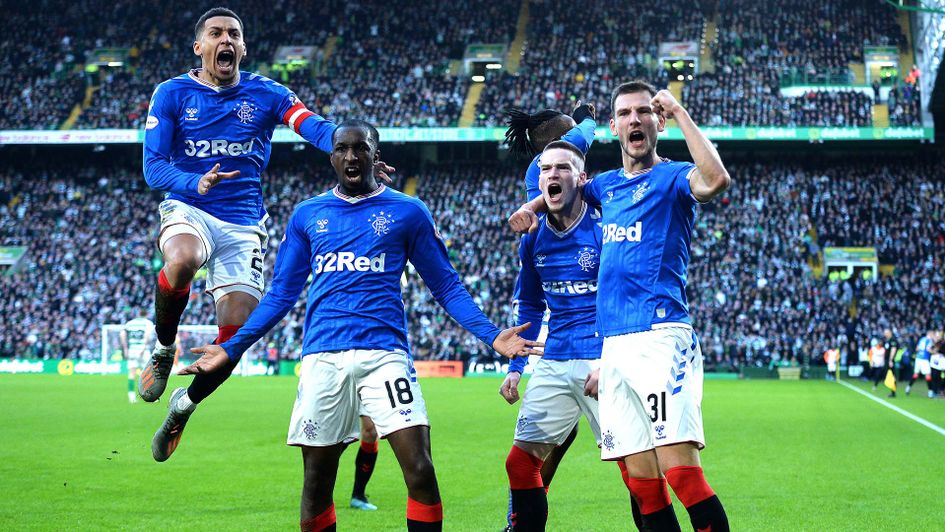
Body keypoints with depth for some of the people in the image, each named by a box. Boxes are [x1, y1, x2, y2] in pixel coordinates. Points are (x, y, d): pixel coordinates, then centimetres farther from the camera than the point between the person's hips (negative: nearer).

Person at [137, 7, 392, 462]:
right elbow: (153, 168, -7)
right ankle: (163, 350, -10)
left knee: (236, 335, -6)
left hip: (244, 224, 2)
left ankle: (183, 407, 24)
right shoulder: (173, 94, 1)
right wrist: (196, 183, -28)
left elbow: (318, 129, -11)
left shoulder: (266, 94, 4)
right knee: (182, 261, -38)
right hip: (188, 210, -2)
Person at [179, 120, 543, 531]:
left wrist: (491, 336, -4)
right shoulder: (306, 215, 14)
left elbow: (446, 286, 9)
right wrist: (232, 349, 10)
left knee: (420, 472, -14)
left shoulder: (407, 212, 8)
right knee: (316, 482, 5)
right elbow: (280, 294, 18)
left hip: (385, 354, -2)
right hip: (322, 357, 2)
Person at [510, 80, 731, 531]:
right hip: (613, 346, 7)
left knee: (681, 471, -19)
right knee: (642, 485, 3)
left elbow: (715, 180, -23)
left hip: (661, 338, -7)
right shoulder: (607, 185, 21)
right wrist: (533, 206, 21)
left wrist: (679, 112, -14)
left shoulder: (672, 177, 1)